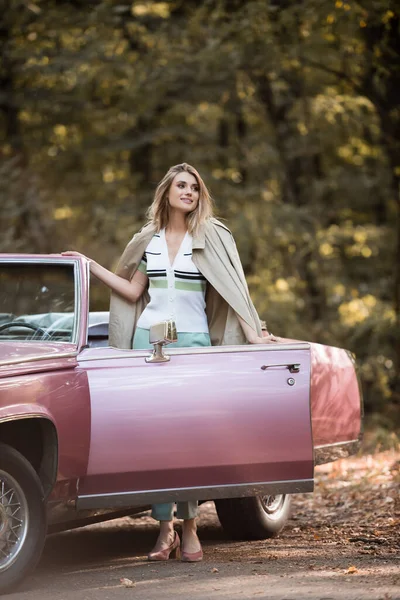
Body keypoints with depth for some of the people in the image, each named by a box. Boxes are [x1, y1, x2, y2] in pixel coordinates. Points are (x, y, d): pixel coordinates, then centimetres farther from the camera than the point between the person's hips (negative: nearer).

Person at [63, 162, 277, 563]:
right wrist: (90, 265, 12)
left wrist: (252, 332, -12)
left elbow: (232, 289, -2)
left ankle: (189, 528, -2)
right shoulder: (149, 240, 12)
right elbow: (132, 291, 15)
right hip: (149, 337, 3)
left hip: (193, 339, -3)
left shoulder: (212, 237, 2)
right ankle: (164, 529, 3)